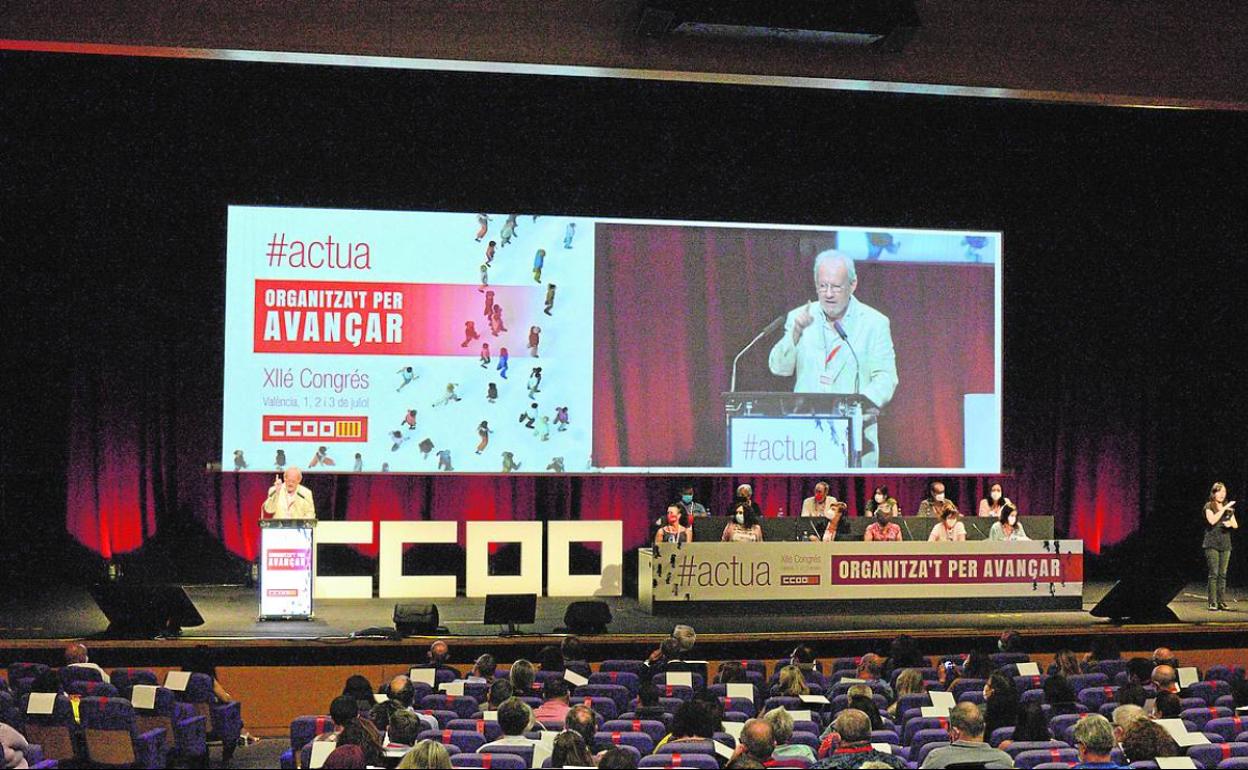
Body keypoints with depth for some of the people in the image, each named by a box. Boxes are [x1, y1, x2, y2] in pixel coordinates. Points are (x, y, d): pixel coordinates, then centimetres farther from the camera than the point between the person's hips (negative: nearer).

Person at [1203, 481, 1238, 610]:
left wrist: (1230, 523, -10)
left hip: (1225, 545, 5)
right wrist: (1224, 508, -19)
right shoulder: (1209, 506, 0)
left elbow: (1236, 525, 13)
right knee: (1214, 574, -9)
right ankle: (1212, 603, -9)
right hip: (1212, 544, -5)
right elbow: (1212, 520, -18)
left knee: (1222, 574, 4)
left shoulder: (1229, 508, 15)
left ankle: (1222, 602, 6)